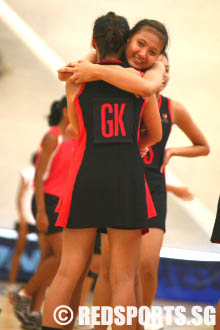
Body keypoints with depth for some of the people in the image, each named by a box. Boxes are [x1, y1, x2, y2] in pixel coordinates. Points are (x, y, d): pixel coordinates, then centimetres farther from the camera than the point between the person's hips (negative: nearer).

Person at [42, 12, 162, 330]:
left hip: (86, 178, 1)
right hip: (127, 179, -1)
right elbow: (155, 135, 18)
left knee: (68, 272, 3)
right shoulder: (142, 80, 7)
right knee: (124, 277, 0)